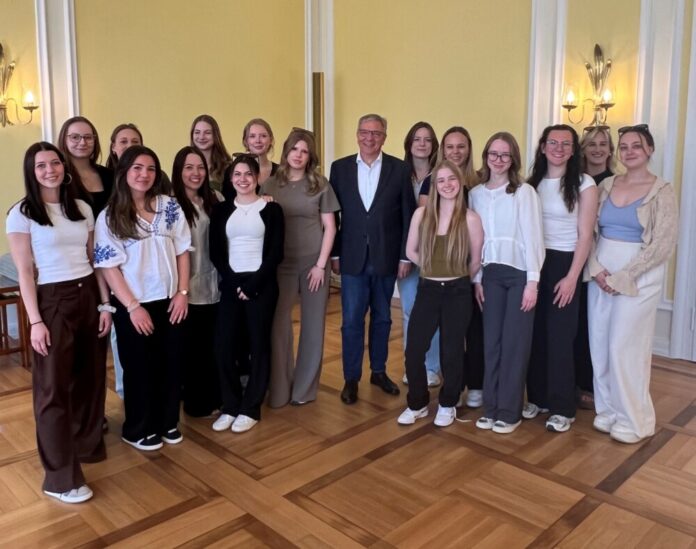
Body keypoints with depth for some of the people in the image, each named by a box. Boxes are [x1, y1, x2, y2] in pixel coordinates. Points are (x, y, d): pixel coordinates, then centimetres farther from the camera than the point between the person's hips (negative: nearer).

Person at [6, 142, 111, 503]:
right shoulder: (22, 214, -5)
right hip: (53, 301, -5)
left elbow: (95, 260, 10)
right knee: (54, 387, 0)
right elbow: (24, 272, -7)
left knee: (91, 378, 12)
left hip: (88, 296, 5)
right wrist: (35, 321, -13)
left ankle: (87, 444, 33)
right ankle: (61, 477, 8)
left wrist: (105, 304, 5)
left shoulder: (82, 209, 8)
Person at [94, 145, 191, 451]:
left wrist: (182, 293, -4)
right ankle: (138, 429, 26)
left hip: (169, 301, 3)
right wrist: (133, 306, -14)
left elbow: (182, 251, 4)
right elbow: (108, 267, -9)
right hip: (133, 305, -3)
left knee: (171, 364, 10)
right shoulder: (109, 217, -5)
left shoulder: (170, 206, 3)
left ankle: (167, 421, 29)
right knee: (139, 367, 9)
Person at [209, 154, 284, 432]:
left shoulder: (271, 209, 2)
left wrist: (253, 284, -13)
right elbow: (215, 253, 4)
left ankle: (251, 408, 16)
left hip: (261, 285, -2)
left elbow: (276, 253, -4)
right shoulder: (221, 210, 9)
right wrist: (234, 283, -9)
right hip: (230, 285, 2)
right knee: (224, 345, -1)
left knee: (258, 345, 3)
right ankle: (230, 405, 16)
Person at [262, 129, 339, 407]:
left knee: (313, 326, 7)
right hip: (281, 264, 0)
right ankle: (279, 390, 17)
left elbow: (330, 228, 1)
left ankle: (305, 388, 22)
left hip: (313, 263, 0)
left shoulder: (320, 185, 2)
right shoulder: (271, 184, 3)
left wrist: (321, 264, -6)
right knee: (278, 326, 3)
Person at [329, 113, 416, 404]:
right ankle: (351, 378, 16)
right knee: (352, 321, 3)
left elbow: (408, 215, 0)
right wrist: (333, 254, 0)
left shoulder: (399, 169, 0)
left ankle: (379, 371, 29)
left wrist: (405, 256, -4)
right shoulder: (340, 167, 2)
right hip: (352, 258, 0)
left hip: (386, 258, 0)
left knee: (382, 318, 14)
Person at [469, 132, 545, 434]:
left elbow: (533, 237, -8)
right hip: (491, 274, 4)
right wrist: (476, 278, 6)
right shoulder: (476, 194, 8)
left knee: (515, 342, 2)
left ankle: (509, 411, 13)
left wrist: (532, 282, -12)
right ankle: (491, 406, 19)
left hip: (520, 273, -4)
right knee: (491, 340, 7)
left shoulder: (524, 192, -5)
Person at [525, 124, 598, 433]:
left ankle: (562, 408, 12)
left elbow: (585, 236, -7)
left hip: (564, 263, -3)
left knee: (560, 337, 0)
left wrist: (572, 277, -13)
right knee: (535, 334, 6)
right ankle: (537, 398, 21)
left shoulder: (584, 184, -4)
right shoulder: (532, 182, 7)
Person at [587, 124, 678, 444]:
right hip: (600, 275, 5)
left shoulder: (661, 191, -5)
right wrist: (597, 269, -9)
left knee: (625, 347, -2)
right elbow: (590, 232, 6)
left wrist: (623, 276, -14)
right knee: (600, 345, 7)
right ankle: (607, 410, 24)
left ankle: (634, 420, 15)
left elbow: (663, 245, -11)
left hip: (639, 278, -4)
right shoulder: (606, 186, 8)